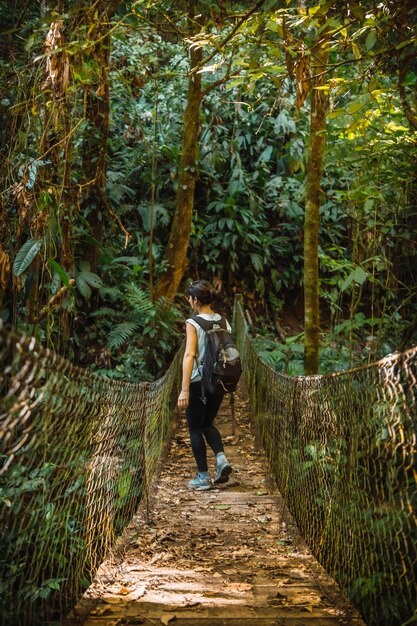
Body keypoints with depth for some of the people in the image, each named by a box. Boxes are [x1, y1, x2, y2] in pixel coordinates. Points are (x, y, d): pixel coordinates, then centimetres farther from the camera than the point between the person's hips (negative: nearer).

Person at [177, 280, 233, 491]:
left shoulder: (193, 323, -13)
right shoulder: (223, 321, 3)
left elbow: (189, 355, -21)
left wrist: (184, 390, -23)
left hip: (199, 381, -5)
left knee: (195, 428, 9)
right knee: (207, 424, 23)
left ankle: (203, 477, 11)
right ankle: (221, 458, 0)